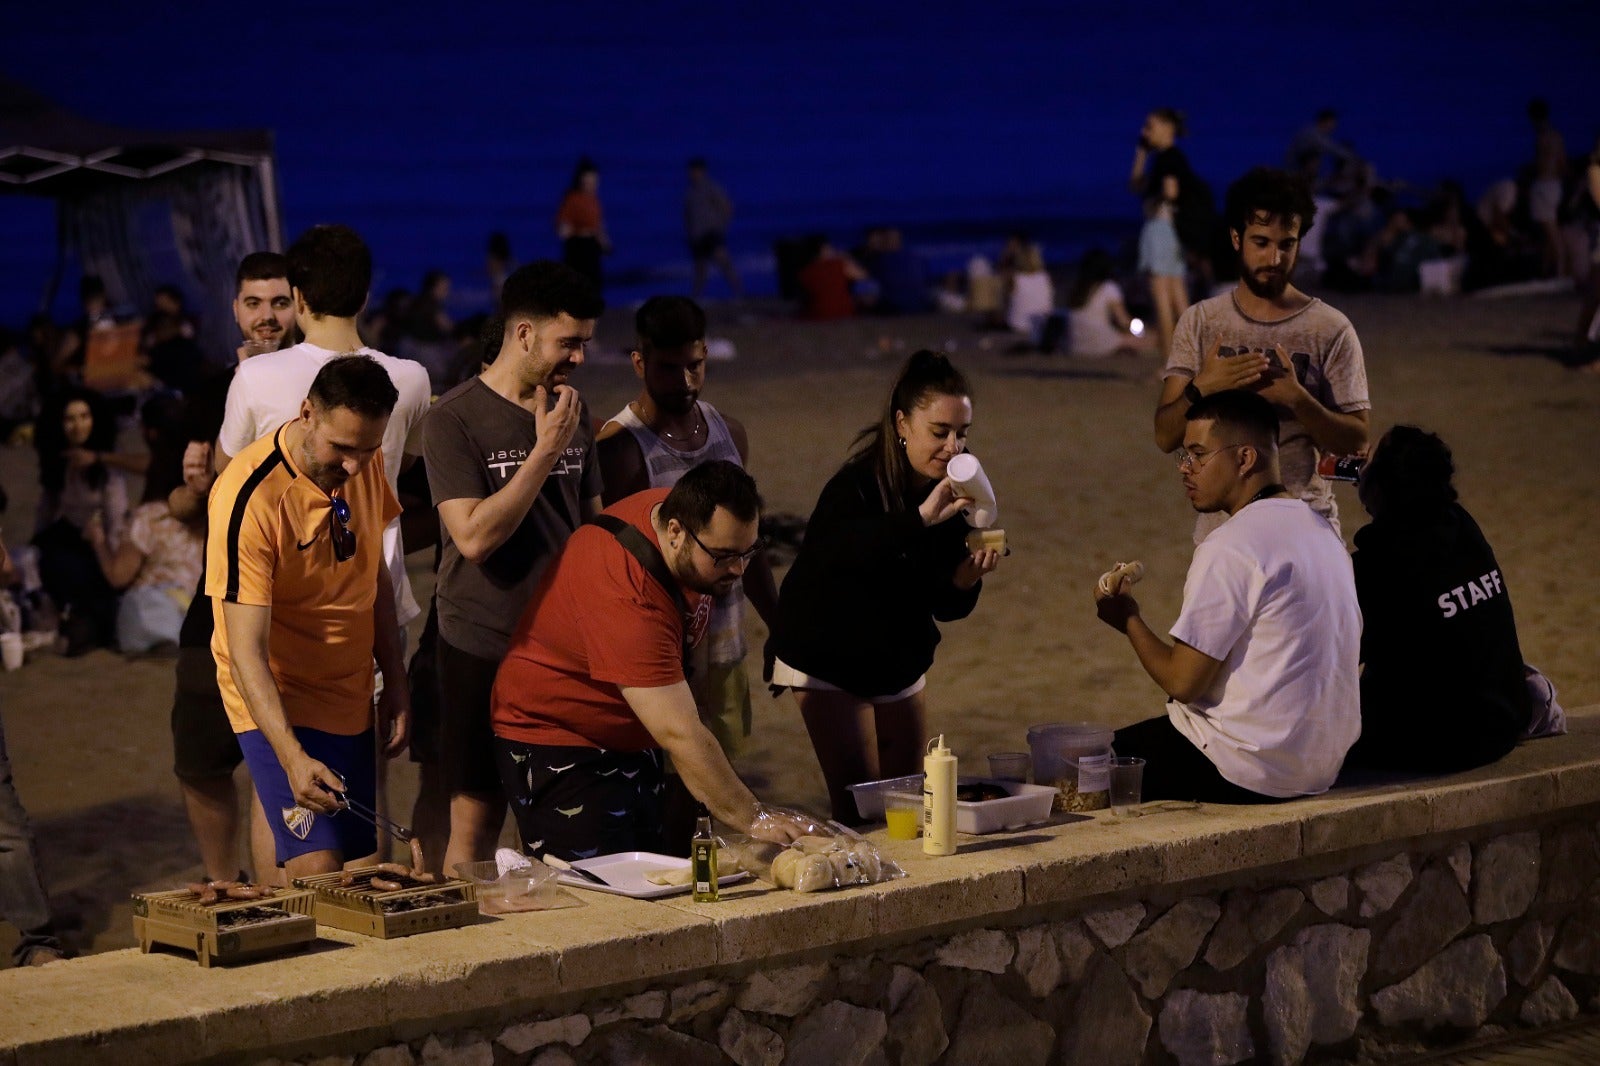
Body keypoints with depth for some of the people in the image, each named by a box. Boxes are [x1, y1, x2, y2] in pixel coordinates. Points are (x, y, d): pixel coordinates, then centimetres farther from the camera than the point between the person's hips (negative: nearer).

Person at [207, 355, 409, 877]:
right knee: (317, 865, -19)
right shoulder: (249, 498, -25)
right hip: (277, 700, -7)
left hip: (351, 697, 7)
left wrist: (394, 683, 10)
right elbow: (246, 650, -27)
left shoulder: (365, 463, -3)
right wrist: (291, 756, -37)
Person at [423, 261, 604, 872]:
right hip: (483, 649, -5)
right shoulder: (455, 420, -9)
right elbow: (474, 536, -19)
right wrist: (546, 451, -16)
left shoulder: (574, 413, 11)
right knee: (476, 823, -2)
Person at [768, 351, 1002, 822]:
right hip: (829, 663, -6)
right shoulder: (857, 486, -23)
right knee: (860, 808, -14)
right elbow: (835, 550, -47)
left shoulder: (950, 494, -5)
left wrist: (967, 578, -24)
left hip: (901, 664, 6)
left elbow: (945, 607, -2)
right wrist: (921, 518, -55)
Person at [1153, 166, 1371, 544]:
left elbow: (1356, 440, -4)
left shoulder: (1331, 330, -2)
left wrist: (1296, 399, -20)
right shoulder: (1200, 323, 4)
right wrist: (1201, 388, -19)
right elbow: (1165, 435, 1)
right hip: (1220, 530, 2)